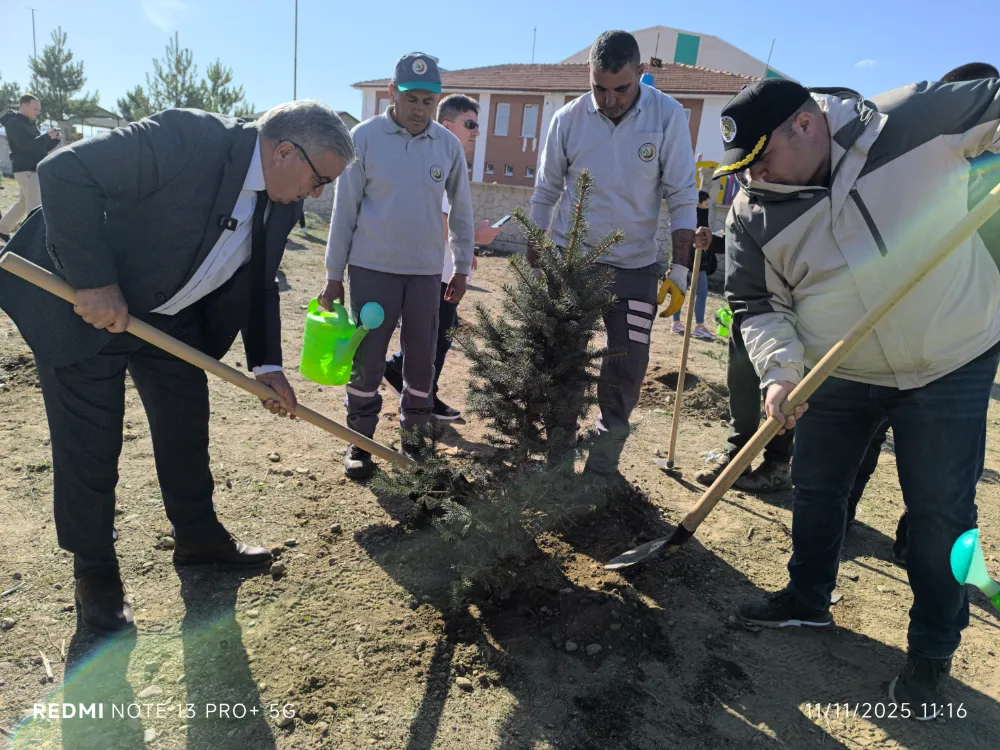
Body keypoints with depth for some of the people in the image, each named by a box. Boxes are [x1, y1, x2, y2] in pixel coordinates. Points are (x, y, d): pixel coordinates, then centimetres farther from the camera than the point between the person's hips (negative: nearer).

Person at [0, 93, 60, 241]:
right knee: (36, 206, -13)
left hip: (35, 168, 9)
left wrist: (54, 139, 0)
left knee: (25, 202, 17)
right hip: (25, 169, -9)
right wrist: (47, 136, -23)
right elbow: (25, 145, -22)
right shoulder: (14, 123, -9)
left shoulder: (30, 123, 19)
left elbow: (42, 147, 18)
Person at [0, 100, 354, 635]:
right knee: (90, 446, 1)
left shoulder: (280, 204, -4)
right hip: (81, 306, -7)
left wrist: (266, 363, -2)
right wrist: (94, 281, -32)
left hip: (168, 317, 7)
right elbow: (64, 172, -30)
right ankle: (94, 570, 22)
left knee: (187, 425, 14)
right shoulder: (187, 138, -29)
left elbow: (259, 285, 7)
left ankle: (197, 535, 36)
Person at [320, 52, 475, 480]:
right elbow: (344, 210, -3)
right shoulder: (365, 137, -6)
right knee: (368, 359, 2)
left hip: (427, 271, 3)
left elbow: (461, 209, 11)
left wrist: (462, 268, 11)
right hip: (372, 269, -2)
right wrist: (334, 275, -2)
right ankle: (360, 441, 18)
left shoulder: (448, 145, 1)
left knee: (422, 360, 8)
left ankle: (411, 437, 24)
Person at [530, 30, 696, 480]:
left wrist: (680, 269, -10)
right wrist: (533, 266, 5)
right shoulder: (568, 119, -4)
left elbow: (682, 197, -5)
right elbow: (545, 196, 4)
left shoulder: (667, 115, -7)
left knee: (625, 373, 3)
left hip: (634, 268, 0)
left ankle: (602, 466, 21)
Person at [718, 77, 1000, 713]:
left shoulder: (918, 119, -17)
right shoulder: (754, 211, -10)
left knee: (940, 512, 4)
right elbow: (757, 302, -6)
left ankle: (933, 650, 26)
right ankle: (808, 600, 40)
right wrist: (781, 371, -21)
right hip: (838, 375, 3)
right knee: (815, 490, 14)